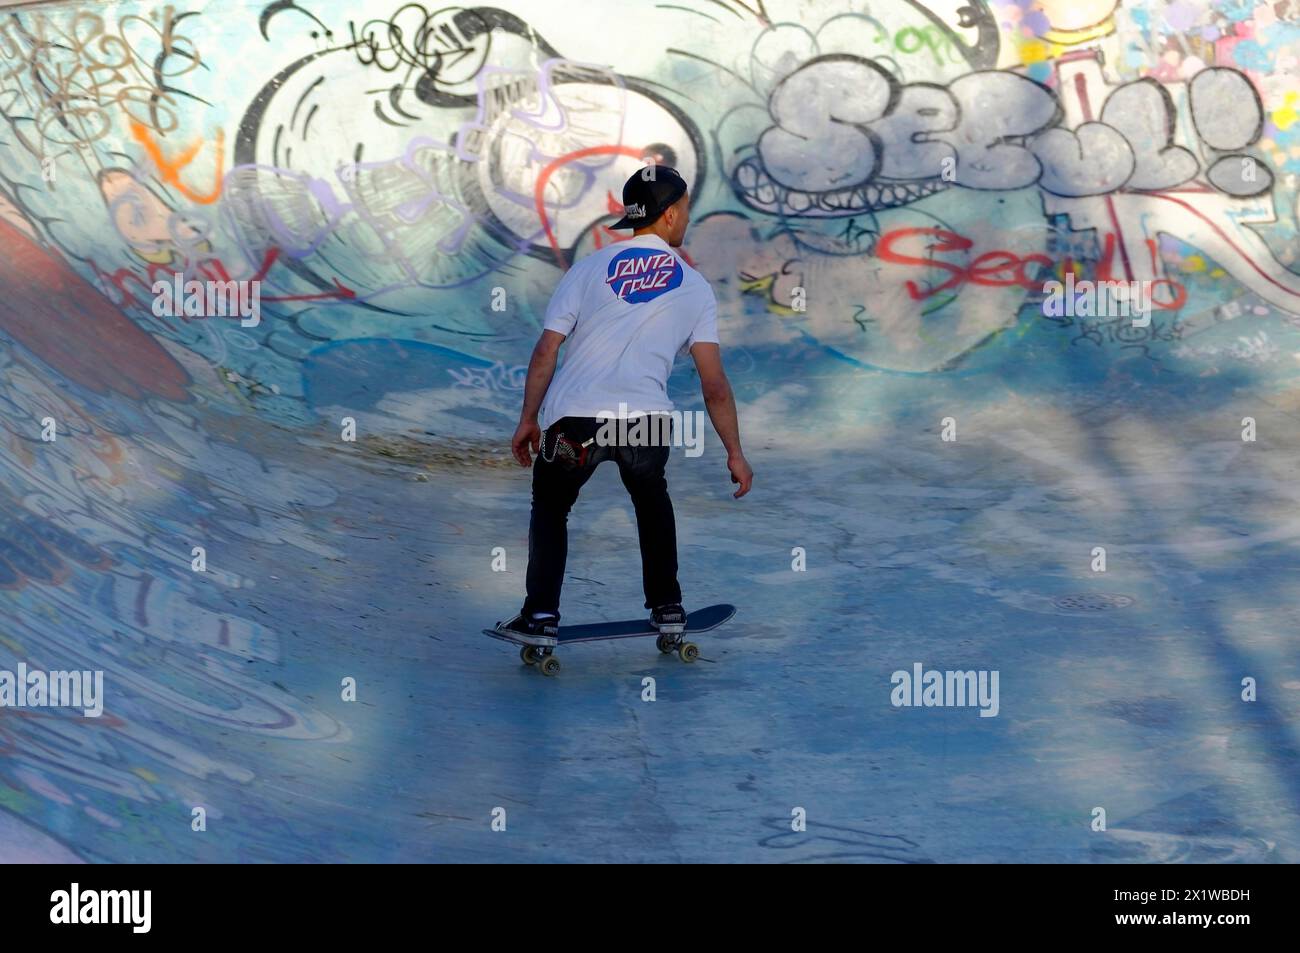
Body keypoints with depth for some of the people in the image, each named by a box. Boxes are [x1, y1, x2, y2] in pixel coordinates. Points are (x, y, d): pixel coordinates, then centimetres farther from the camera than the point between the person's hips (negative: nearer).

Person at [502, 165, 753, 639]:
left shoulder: (588, 268, 10)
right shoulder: (694, 286, 10)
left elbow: (545, 352, 5)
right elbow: (714, 385, 6)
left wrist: (527, 420, 13)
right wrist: (735, 454, 11)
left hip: (573, 416, -1)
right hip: (647, 420, 1)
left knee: (550, 507, 23)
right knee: (652, 499, 31)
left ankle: (541, 614, 10)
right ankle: (666, 608, 30)